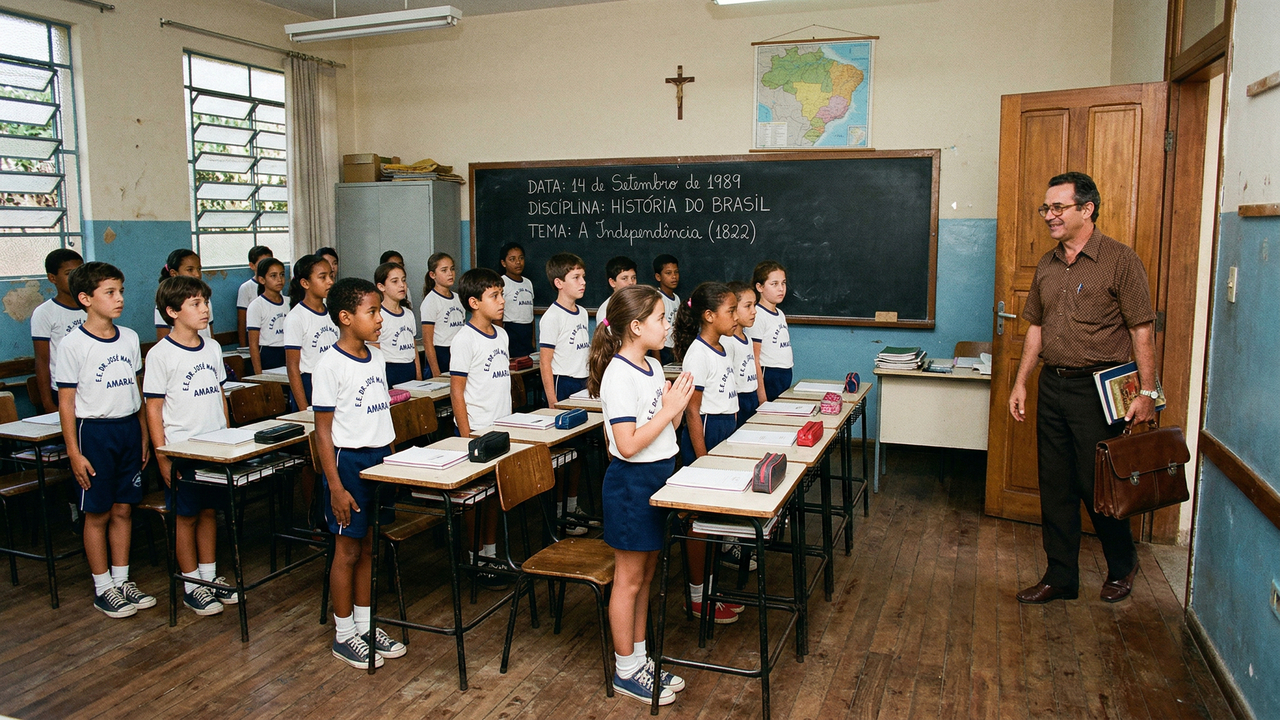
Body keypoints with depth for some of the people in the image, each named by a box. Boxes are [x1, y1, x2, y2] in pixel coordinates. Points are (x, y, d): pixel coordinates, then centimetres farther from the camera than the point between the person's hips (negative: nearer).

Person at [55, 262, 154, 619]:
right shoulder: (73, 344, -10)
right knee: (97, 514, 4)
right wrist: (74, 452, -11)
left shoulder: (130, 338, 6)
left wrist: (144, 433, 13)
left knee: (123, 509, 12)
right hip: (94, 431, -5)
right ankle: (103, 588, 17)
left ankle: (122, 581, 23)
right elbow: (66, 401, -9)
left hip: (129, 429, 5)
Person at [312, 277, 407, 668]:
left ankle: (365, 625, 28)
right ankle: (343, 635, 19)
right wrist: (335, 485, -17)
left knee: (370, 547, 15)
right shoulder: (331, 365, -15)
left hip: (381, 458, 7)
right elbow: (323, 430, -14)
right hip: (349, 461, -7)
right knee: (348, 551, 4)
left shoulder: (377, 357, 7)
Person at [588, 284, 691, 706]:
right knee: (629, 580, 5)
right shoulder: (619, 375, -21)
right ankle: (626, 672, 20)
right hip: (632, 483, -9)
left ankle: (639, 659, 32)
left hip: (657, 478, 9)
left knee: (645, 576, 18)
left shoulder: (653, 367, 7)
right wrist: (669, 410, -21)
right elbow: (628, 445, -26)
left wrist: (678, 406, -5)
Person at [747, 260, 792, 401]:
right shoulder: (757, 316, -13)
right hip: (768, 378, -8)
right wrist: (761, 395, -19)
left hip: (786, 377, 8)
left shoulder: (780, 314, 13)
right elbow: (754, 360, -16)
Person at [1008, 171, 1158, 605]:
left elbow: (1142, 330, -10)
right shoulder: (1047, 265, 11)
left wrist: (1147, 392, -14)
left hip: (1097, 390, -6)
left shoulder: (1121, 261, -7)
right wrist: (1020, 383, 13)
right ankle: (1060, 577, 20)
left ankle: (1122, 566, 27)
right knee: (1055, 487, 9)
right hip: (1052, 386, 6)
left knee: (1097, 485, 2)